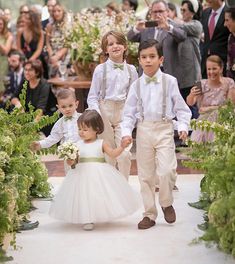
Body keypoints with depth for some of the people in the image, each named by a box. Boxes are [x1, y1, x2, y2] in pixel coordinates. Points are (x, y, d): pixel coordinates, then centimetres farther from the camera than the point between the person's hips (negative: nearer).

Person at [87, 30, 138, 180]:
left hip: (123, 113, 1)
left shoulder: (131, 70, 4)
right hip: (105, 112, -1)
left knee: (125, 154, -8)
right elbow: (92, 97, -1)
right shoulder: (101, 69, -2)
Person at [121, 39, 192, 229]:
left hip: (164, 129, -2)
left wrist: (183, 127, -9)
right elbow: (129, 112, 6)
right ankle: (149, 214, 20)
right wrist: (126, 132, -6)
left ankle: (166, 203, 12)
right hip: (143, 130, 3)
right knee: (145, 175, 7)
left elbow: (181, 108, 3)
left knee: (166, 169, -17)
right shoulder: (137, 85, 4)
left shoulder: (170, 82, -1)